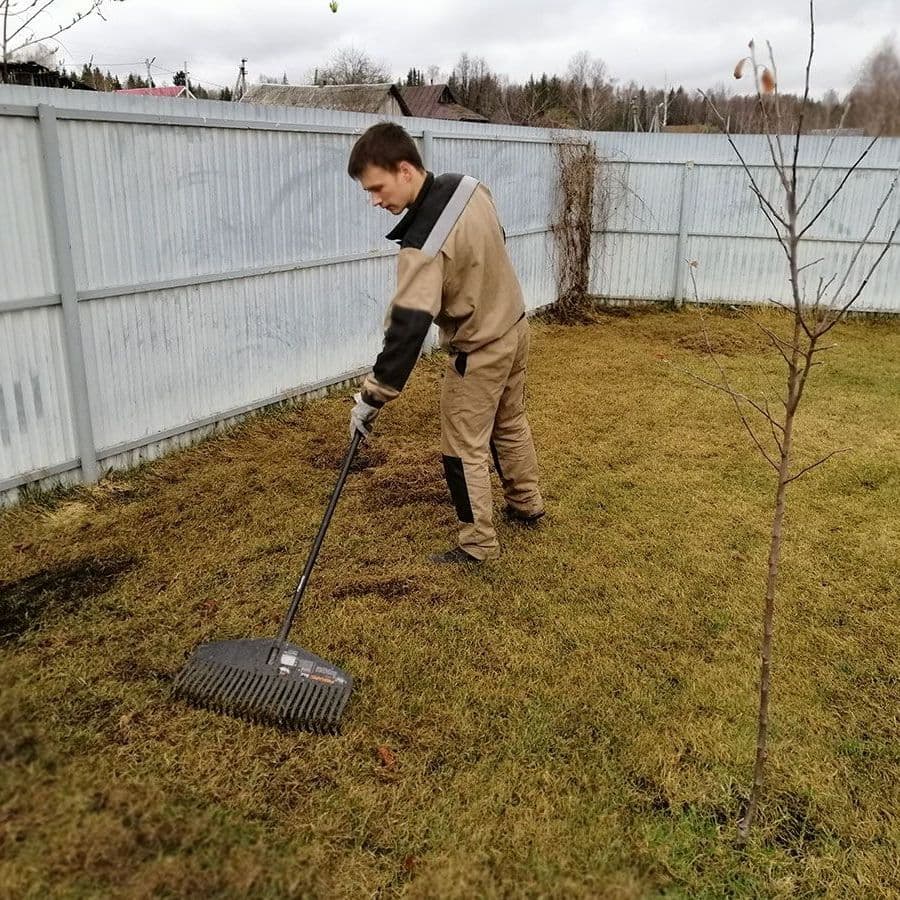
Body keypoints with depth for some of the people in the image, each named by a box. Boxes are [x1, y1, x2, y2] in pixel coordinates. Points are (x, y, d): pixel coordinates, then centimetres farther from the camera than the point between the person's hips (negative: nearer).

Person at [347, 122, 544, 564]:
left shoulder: (423, 243, -32)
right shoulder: (469, 186, -7)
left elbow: (408, 328, -34)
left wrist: (372, 396, -27)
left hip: (478, 352, -9)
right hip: (514, 326, 9)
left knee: (464, 449, 5)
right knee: (510, 422, 25)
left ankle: (478, 543, 19)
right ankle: (527, 504, 43)